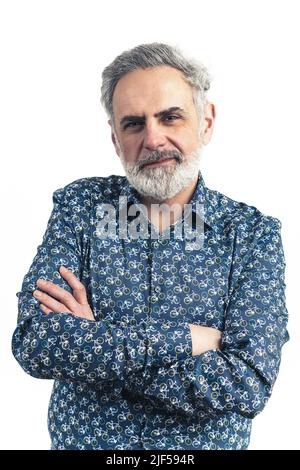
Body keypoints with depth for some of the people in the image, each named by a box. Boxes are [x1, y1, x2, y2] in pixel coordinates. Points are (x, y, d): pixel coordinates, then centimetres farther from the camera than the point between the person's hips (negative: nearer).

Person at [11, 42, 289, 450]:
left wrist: (91, 340, -22)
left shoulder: (254, 233, -11)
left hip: (206, 442, 0)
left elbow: (250, 385, -21)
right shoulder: (78, 206, -8)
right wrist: (185, 339, -23)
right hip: (82, 439, 1)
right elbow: (33, 341, -20)